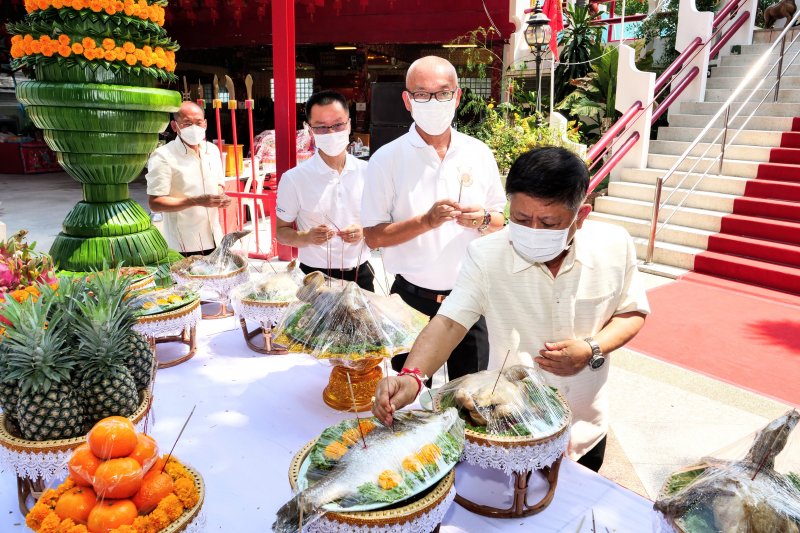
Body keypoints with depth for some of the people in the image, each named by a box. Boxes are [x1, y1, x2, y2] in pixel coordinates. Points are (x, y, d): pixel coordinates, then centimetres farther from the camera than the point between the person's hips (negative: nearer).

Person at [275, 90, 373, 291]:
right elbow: (282, 232, -1)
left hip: (360, 275, 2)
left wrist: (364, 231, -14)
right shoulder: (294, 179, -6)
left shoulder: (367, 172, 1)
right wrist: (308, 237, -21)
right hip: (314, 278, -2)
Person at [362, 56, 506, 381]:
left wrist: (484, 219, -11)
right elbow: (373, 236, -8)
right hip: (412, 298, -2)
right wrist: (427, 221, -20)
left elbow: (500, 222, 11)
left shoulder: (480, 154, 4)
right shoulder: (387, 159, -6)